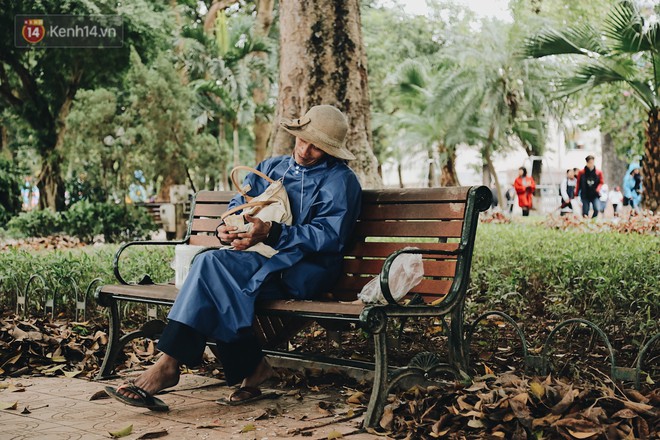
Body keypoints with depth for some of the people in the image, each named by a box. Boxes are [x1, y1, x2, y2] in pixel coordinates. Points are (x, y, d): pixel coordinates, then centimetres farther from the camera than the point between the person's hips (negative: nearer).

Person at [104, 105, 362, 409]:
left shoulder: (340, 180, 3)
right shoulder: (269, 168, 23)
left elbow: (330, 236, -11)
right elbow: (237, 207, 20)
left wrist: (271, 233, -22)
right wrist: (226, 229, -6)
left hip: (304, 270, -6)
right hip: (260, 260, 6)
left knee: (212, 263, -27)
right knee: (217, 282, -30)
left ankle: (168, 365, -28)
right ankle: (252, 368, -20)